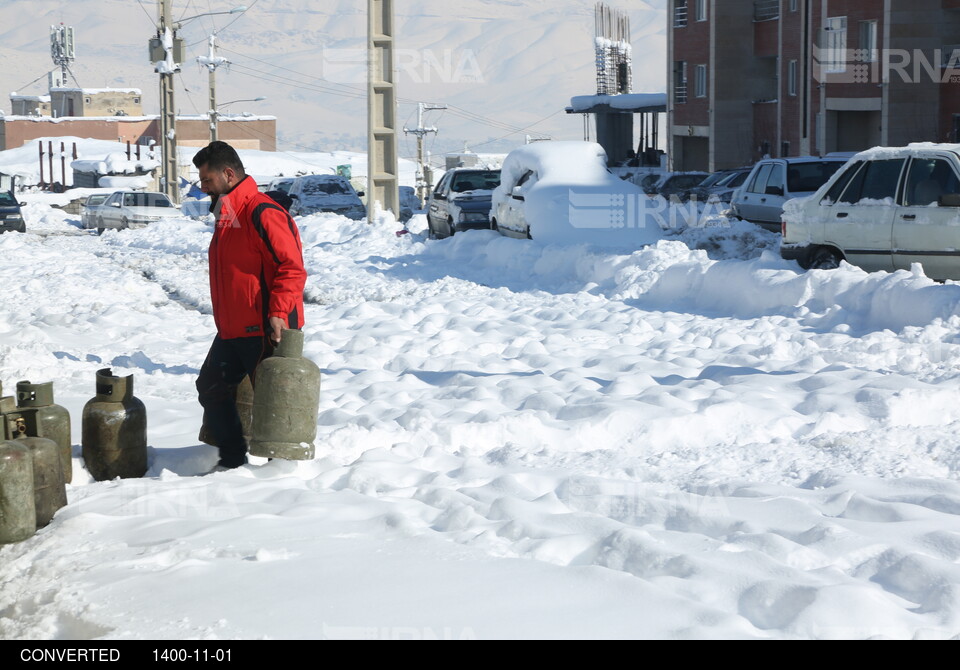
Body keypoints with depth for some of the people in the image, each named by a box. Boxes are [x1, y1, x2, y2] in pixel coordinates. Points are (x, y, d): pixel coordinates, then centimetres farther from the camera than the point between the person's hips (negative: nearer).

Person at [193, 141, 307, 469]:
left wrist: (279, 313, -28)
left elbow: (292, 268, -21)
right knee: (211, 386, 13)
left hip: (263, 331, -10)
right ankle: (232, 459, 22)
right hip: (231, 331, 10)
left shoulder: (263, 214, -16)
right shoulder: (225, 216, 16)